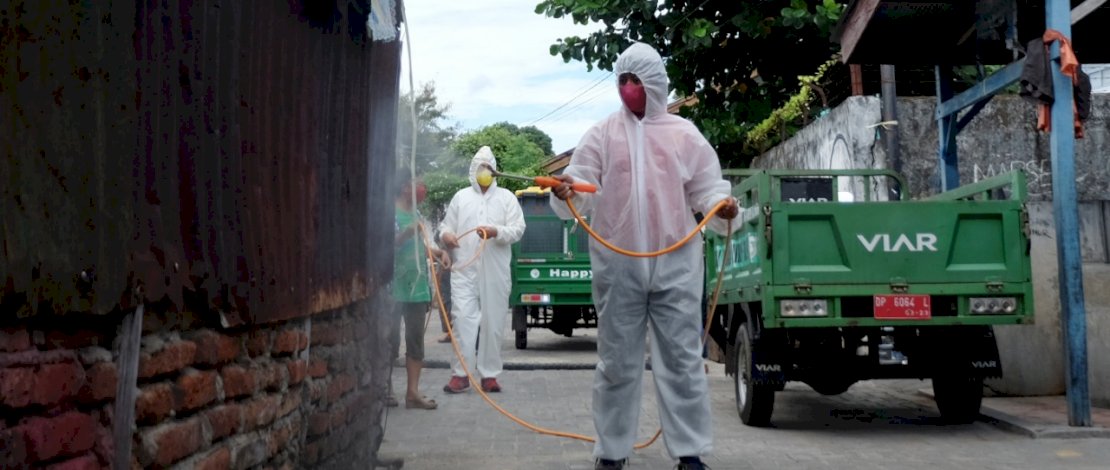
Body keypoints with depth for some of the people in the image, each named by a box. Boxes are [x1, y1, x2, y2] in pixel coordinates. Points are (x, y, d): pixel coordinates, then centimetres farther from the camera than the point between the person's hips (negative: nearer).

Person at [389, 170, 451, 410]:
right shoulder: (392, 213, -9)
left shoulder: (415, 213, 14)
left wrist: (438, 253, 7)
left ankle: (413, 392, 8)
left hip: (417, 286, 7)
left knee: (416, 339, 5)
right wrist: (409, 231, -30)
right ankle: (387, 388, 12)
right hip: (394, 288, -7)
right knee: (391, 339, 1)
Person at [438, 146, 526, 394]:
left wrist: (496, 232, -15)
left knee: (493, 322, 2)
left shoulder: (506, 197, 10)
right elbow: (446, 224, 16)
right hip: (465, 269, 0)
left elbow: (518, 229, 2)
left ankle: (489, 374, 8)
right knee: (463, 318, -7)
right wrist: (445, 234, -7)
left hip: (495, 271, 0)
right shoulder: (461, 197, 15)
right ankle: (460, 373, -3)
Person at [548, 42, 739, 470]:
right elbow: (584, 189, 0)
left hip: (675, 263, 0)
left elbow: (706, 188, 7)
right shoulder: (602, 135, 8)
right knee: (617, 361, 6)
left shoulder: (684, 134, 9)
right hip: (618, 264, 0)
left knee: (682, 358, 2)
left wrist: (722, 206, -14)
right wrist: (567, 191, -22)